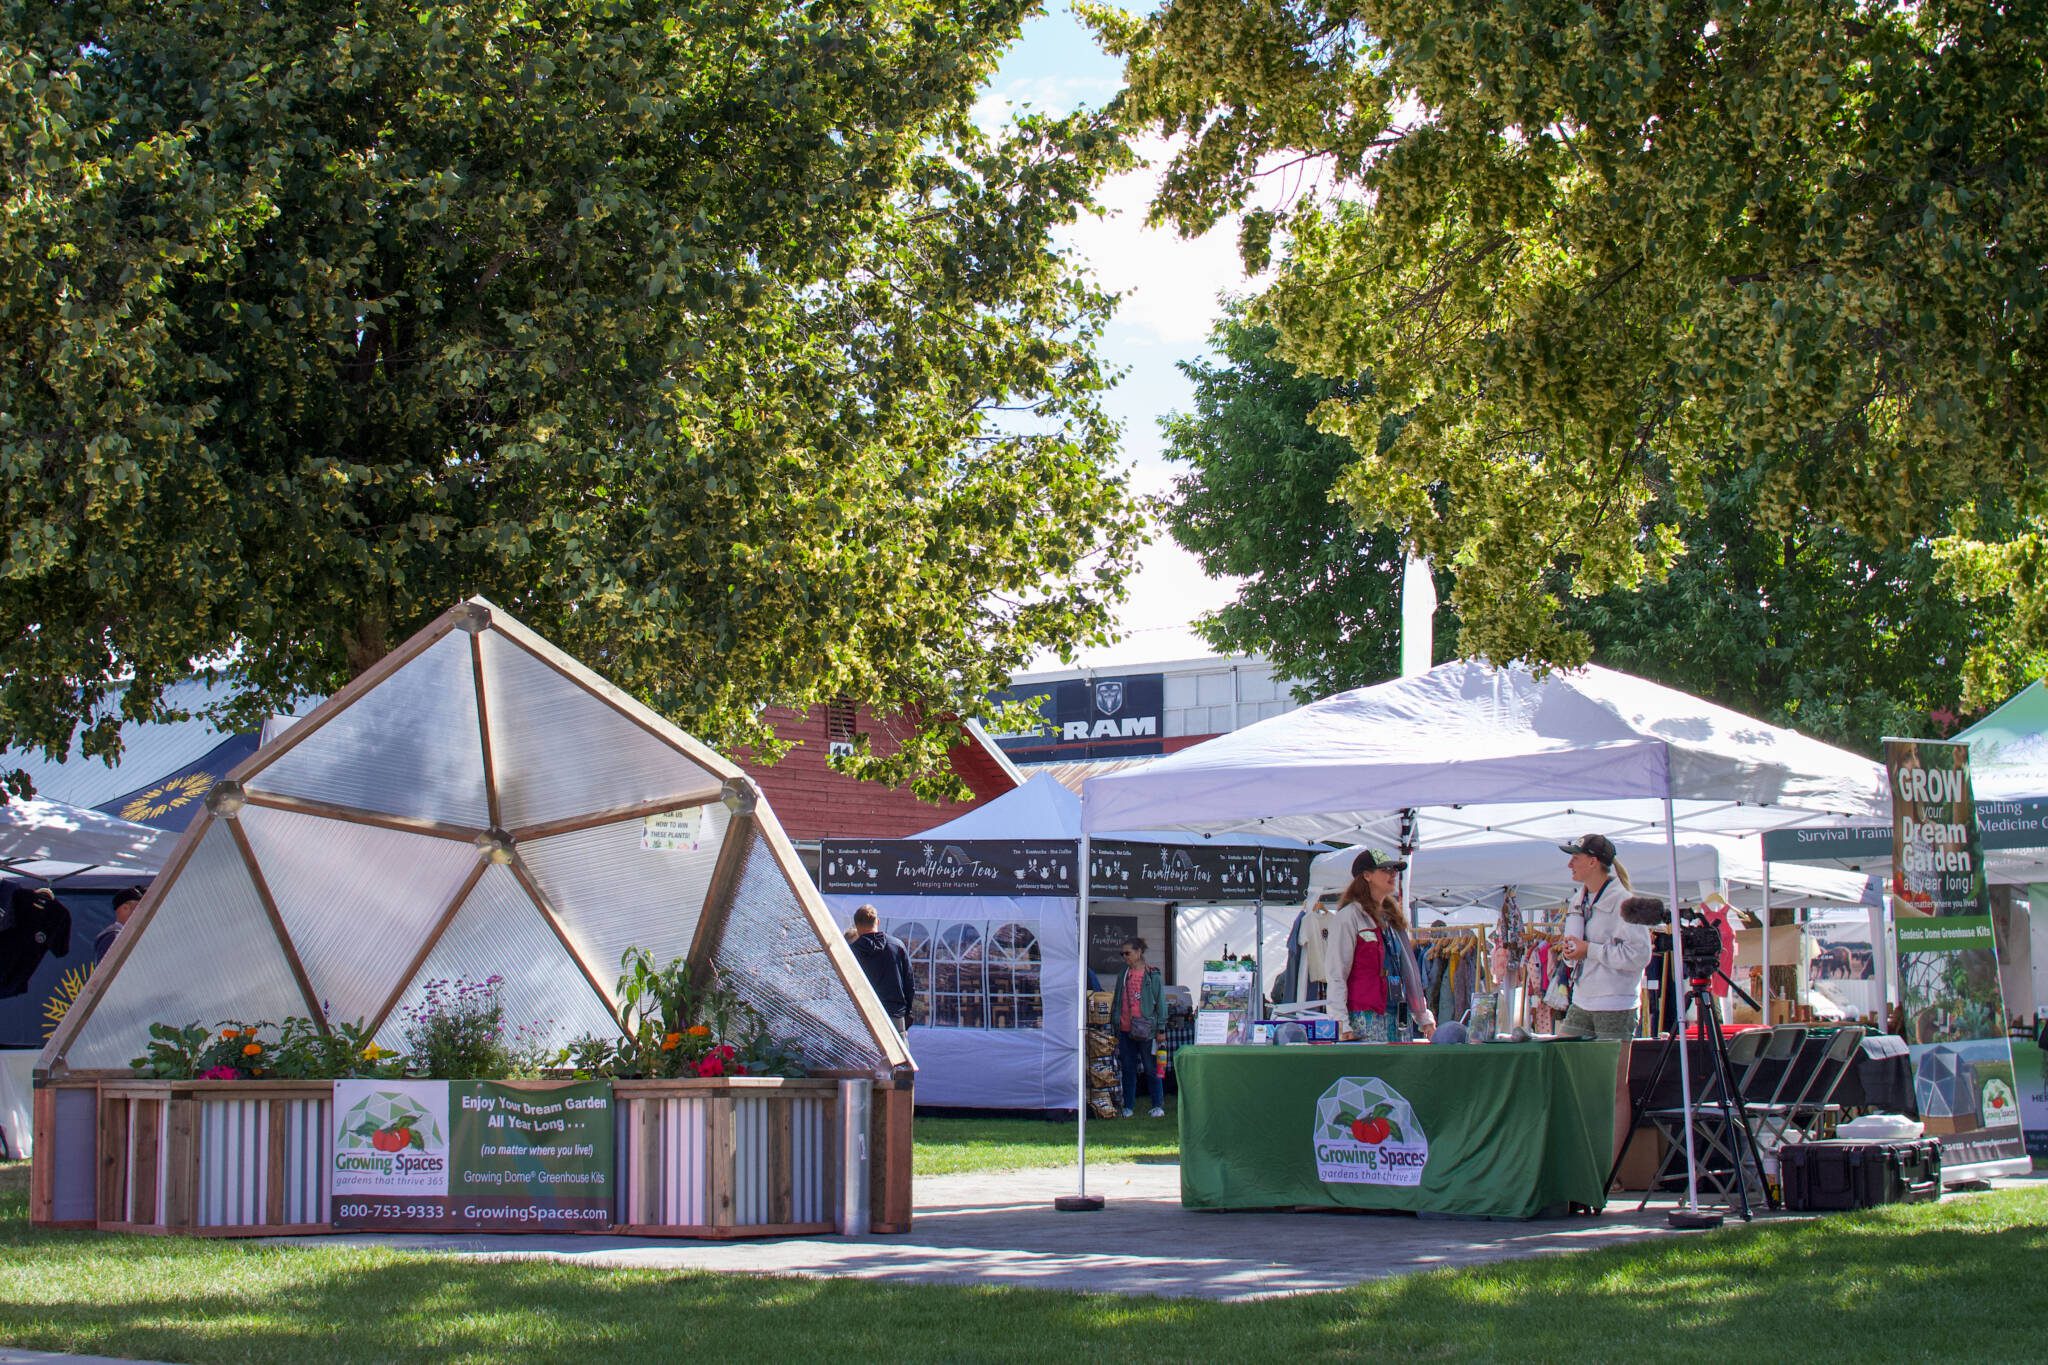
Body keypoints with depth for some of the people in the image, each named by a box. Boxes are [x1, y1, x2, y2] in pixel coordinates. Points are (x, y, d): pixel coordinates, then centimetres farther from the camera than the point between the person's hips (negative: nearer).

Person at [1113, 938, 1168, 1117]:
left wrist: (1160, 1028, -4)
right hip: (1125, 1029, 4)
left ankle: (1158, 1105, 9)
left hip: (1145, 1029, -4)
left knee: (1151, 1068, 1)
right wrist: (1115, 1026, 13)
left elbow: (1160, 1001, -1)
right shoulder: (1123, 974, 9)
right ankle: (1128, 1106, 16)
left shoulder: (1153, 975, -4)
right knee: (1128, 1069, 9)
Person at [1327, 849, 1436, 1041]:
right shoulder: (1350, 916, -4)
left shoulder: (1391, 916, 20)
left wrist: (1424, 1018, 20)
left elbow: (1407, 971, 24)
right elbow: (1337, 974, -9)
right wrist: (1342, 1025, -17)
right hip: (1365, 1017, -7)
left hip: (1394, 1017, 7)